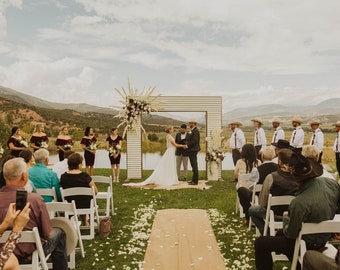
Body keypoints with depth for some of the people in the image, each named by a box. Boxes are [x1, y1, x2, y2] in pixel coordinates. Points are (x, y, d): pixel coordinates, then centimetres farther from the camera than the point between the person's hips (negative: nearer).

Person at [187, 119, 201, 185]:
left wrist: (187, 145, -16)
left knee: (194, 165, -7)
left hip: (193, 150, -11)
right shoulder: (194, 130, 16)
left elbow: (195, 141, -24)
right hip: (193, 150, 11)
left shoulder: (195, 131, -16)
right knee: (194, 165, 15)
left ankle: (195, 181, -3)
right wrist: (188, 144, 6)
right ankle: (194, 179, 24)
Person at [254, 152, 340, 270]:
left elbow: (290, 234, -22)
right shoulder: (330, 183, -17)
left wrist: (286, 217, -4)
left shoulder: (299, 203, -37)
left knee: (260, 243, 3)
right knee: (280, 233, 31)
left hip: (309, 244, -7)